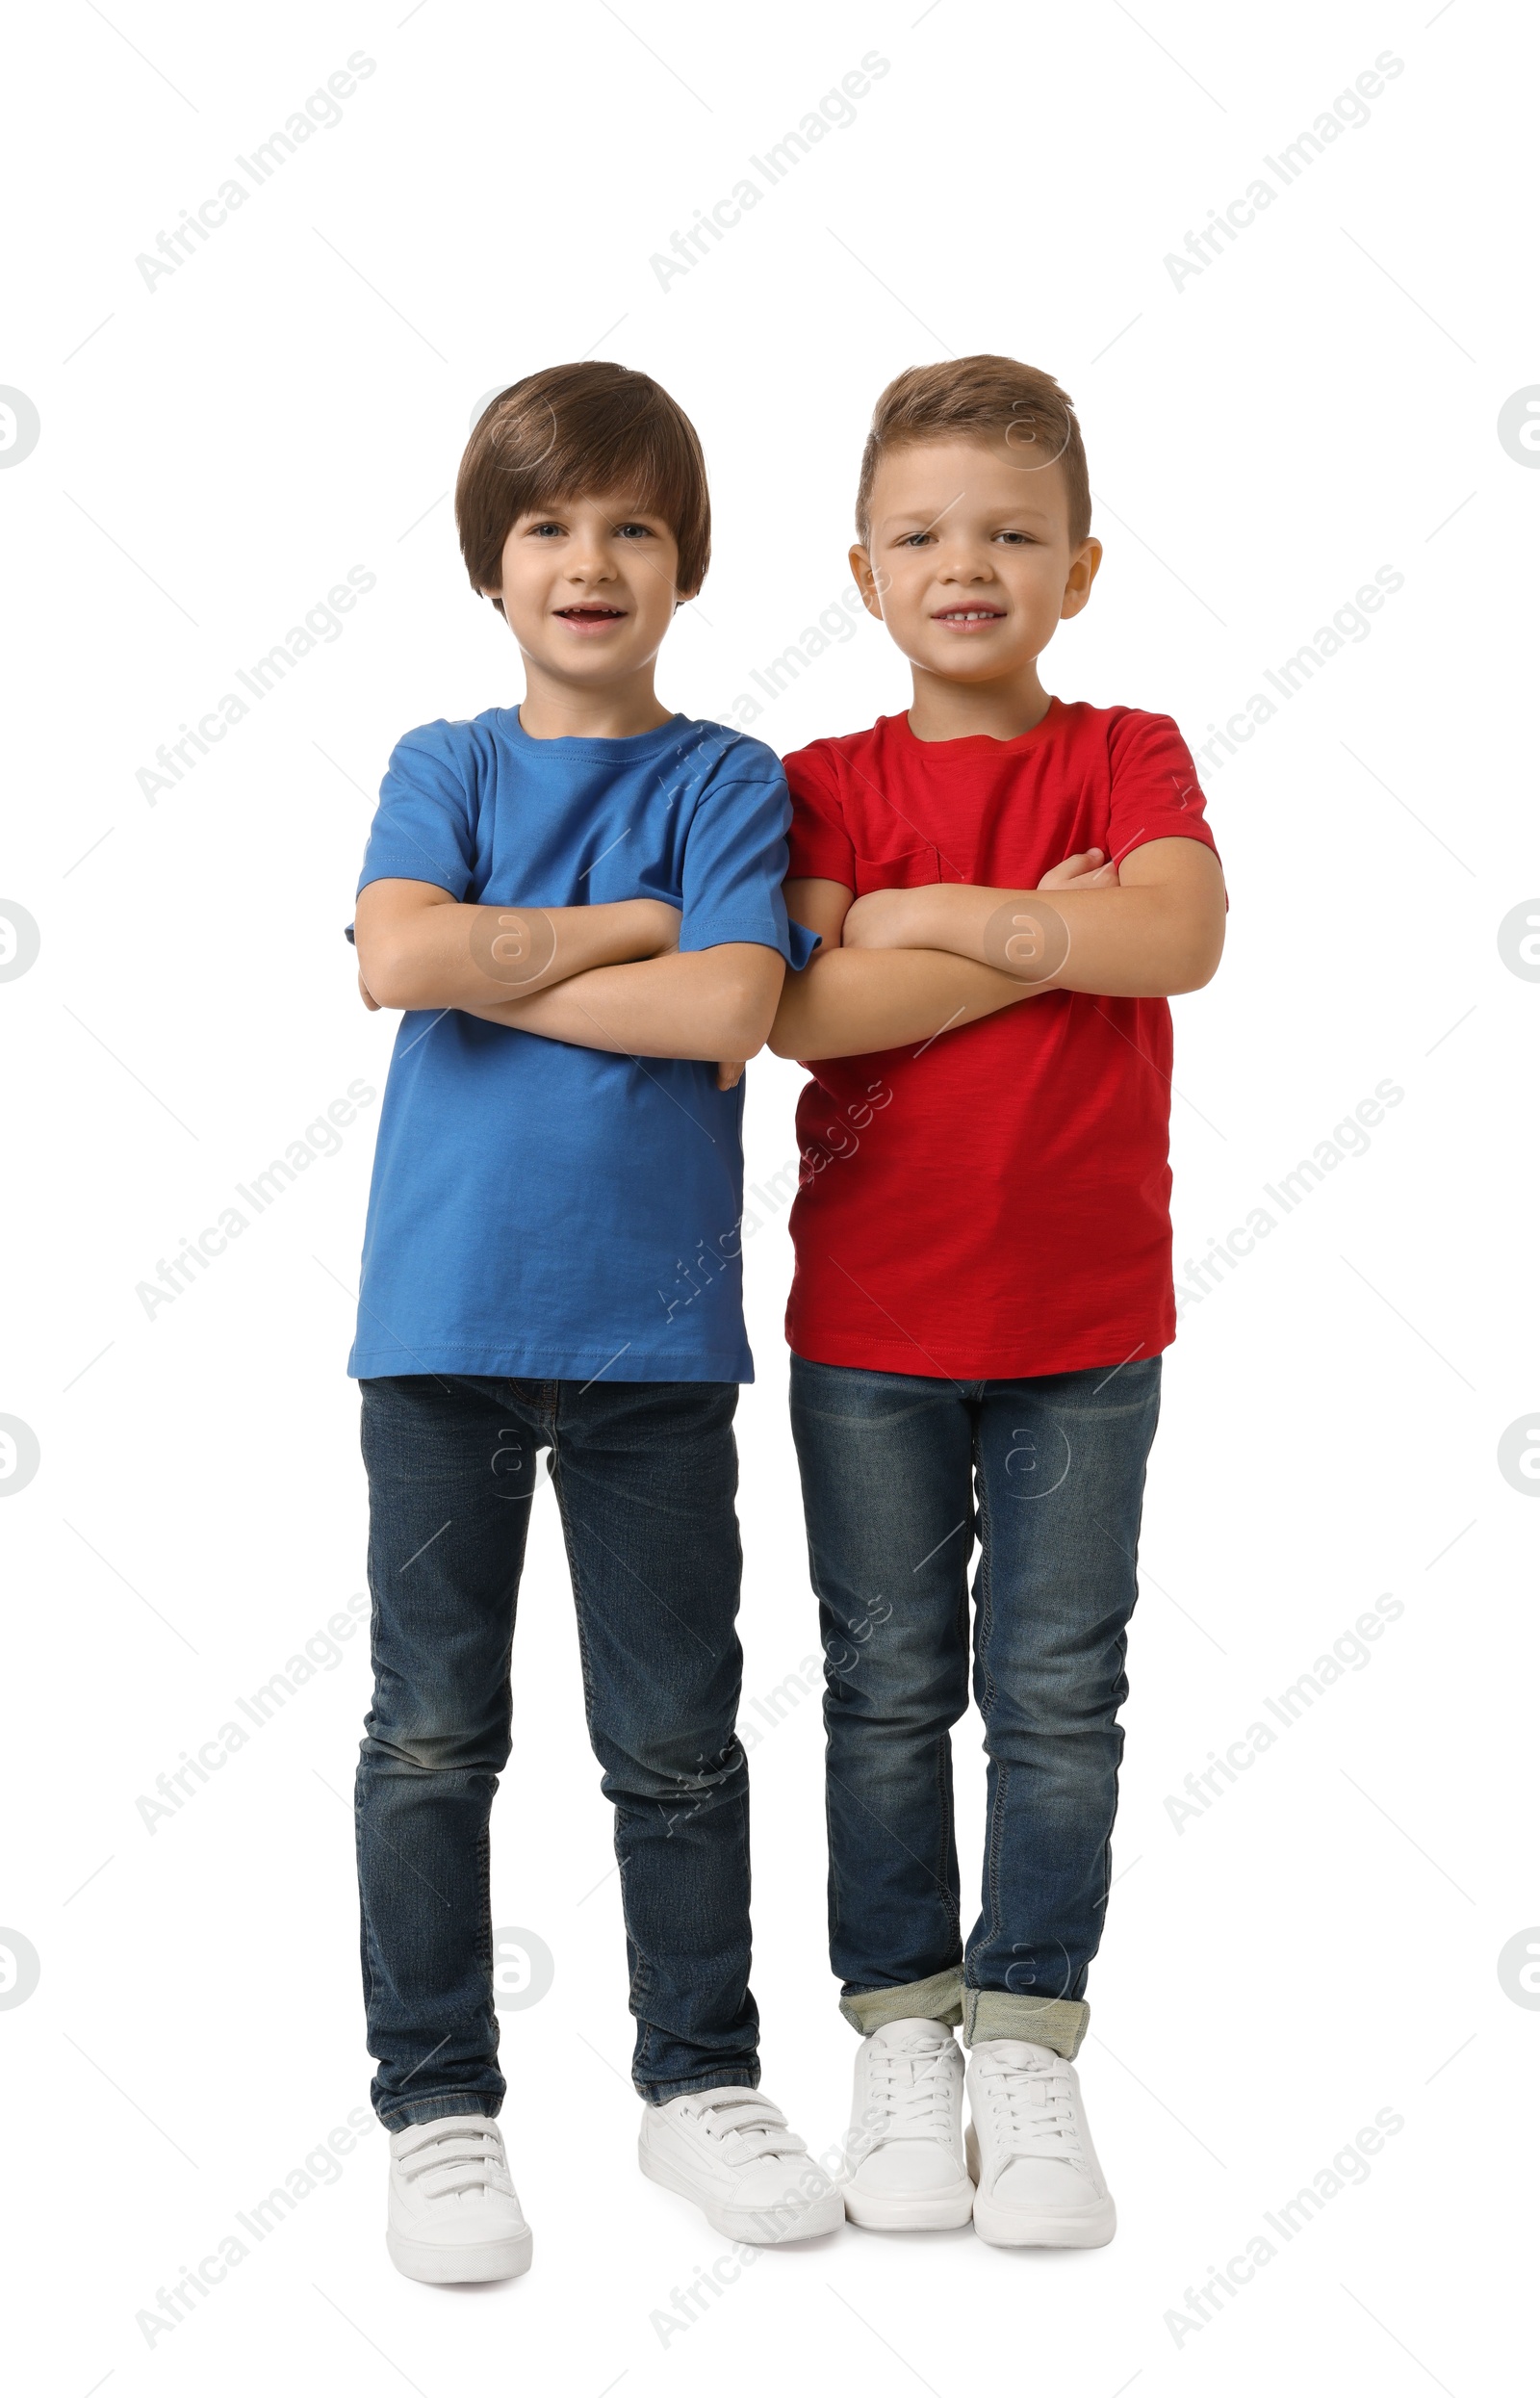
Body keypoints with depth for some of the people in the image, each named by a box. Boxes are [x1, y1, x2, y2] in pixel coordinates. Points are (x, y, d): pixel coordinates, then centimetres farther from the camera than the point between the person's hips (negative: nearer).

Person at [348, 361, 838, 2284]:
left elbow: (730, 1005, -14)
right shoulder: (443, 767, 6)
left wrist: (493, 965, -11)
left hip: (657, 1327, 0)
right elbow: (397, 958, -13)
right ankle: (437, 2105, 21)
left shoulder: (728, 783, 3)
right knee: (433, 1734, 7)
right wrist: (633, 926, -9)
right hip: (443, 1316, 1)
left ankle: (698, 2081, 26)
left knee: (677, 1737, 9)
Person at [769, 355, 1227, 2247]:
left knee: (1058, 1696, 7)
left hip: (1084, 1323, 0)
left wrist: (931, 915, -15)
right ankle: (903, 2037, 23)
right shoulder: (827, 784, 1)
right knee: (888, 1692, 9)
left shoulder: (1129, 755, 2)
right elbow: (803, 1008, -16)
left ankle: (1026, 2043, 20)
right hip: (869, 1321, 0)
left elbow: (1182, 936, -18)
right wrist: (1050, 932, -15)